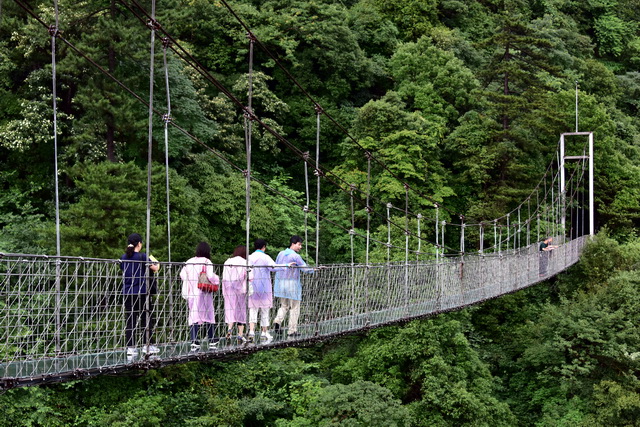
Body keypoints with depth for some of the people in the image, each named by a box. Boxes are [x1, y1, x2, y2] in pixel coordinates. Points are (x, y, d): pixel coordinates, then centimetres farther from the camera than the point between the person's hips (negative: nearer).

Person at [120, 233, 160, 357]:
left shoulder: (123, 258, 4)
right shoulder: (142, 257, -9)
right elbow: (154, 268, 2)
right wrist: (157, 264, 23)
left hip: (127, 293, 4)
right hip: (141, 292, -4)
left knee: (130, 320, 5)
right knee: (147, 318, 7)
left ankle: (130, 347, 2)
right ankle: (148, 345, 7)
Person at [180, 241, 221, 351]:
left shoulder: (189, 262, 5)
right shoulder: (206, 262, -9)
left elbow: (182, 274, 5)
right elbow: (211, 276, -18)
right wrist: (217, 280, 2)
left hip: (191, 293, 3)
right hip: (204, 293, -3)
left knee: (193, 316, 2)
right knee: (209, 315, 11)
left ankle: (194, 341, -10)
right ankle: (212, 340, 19)